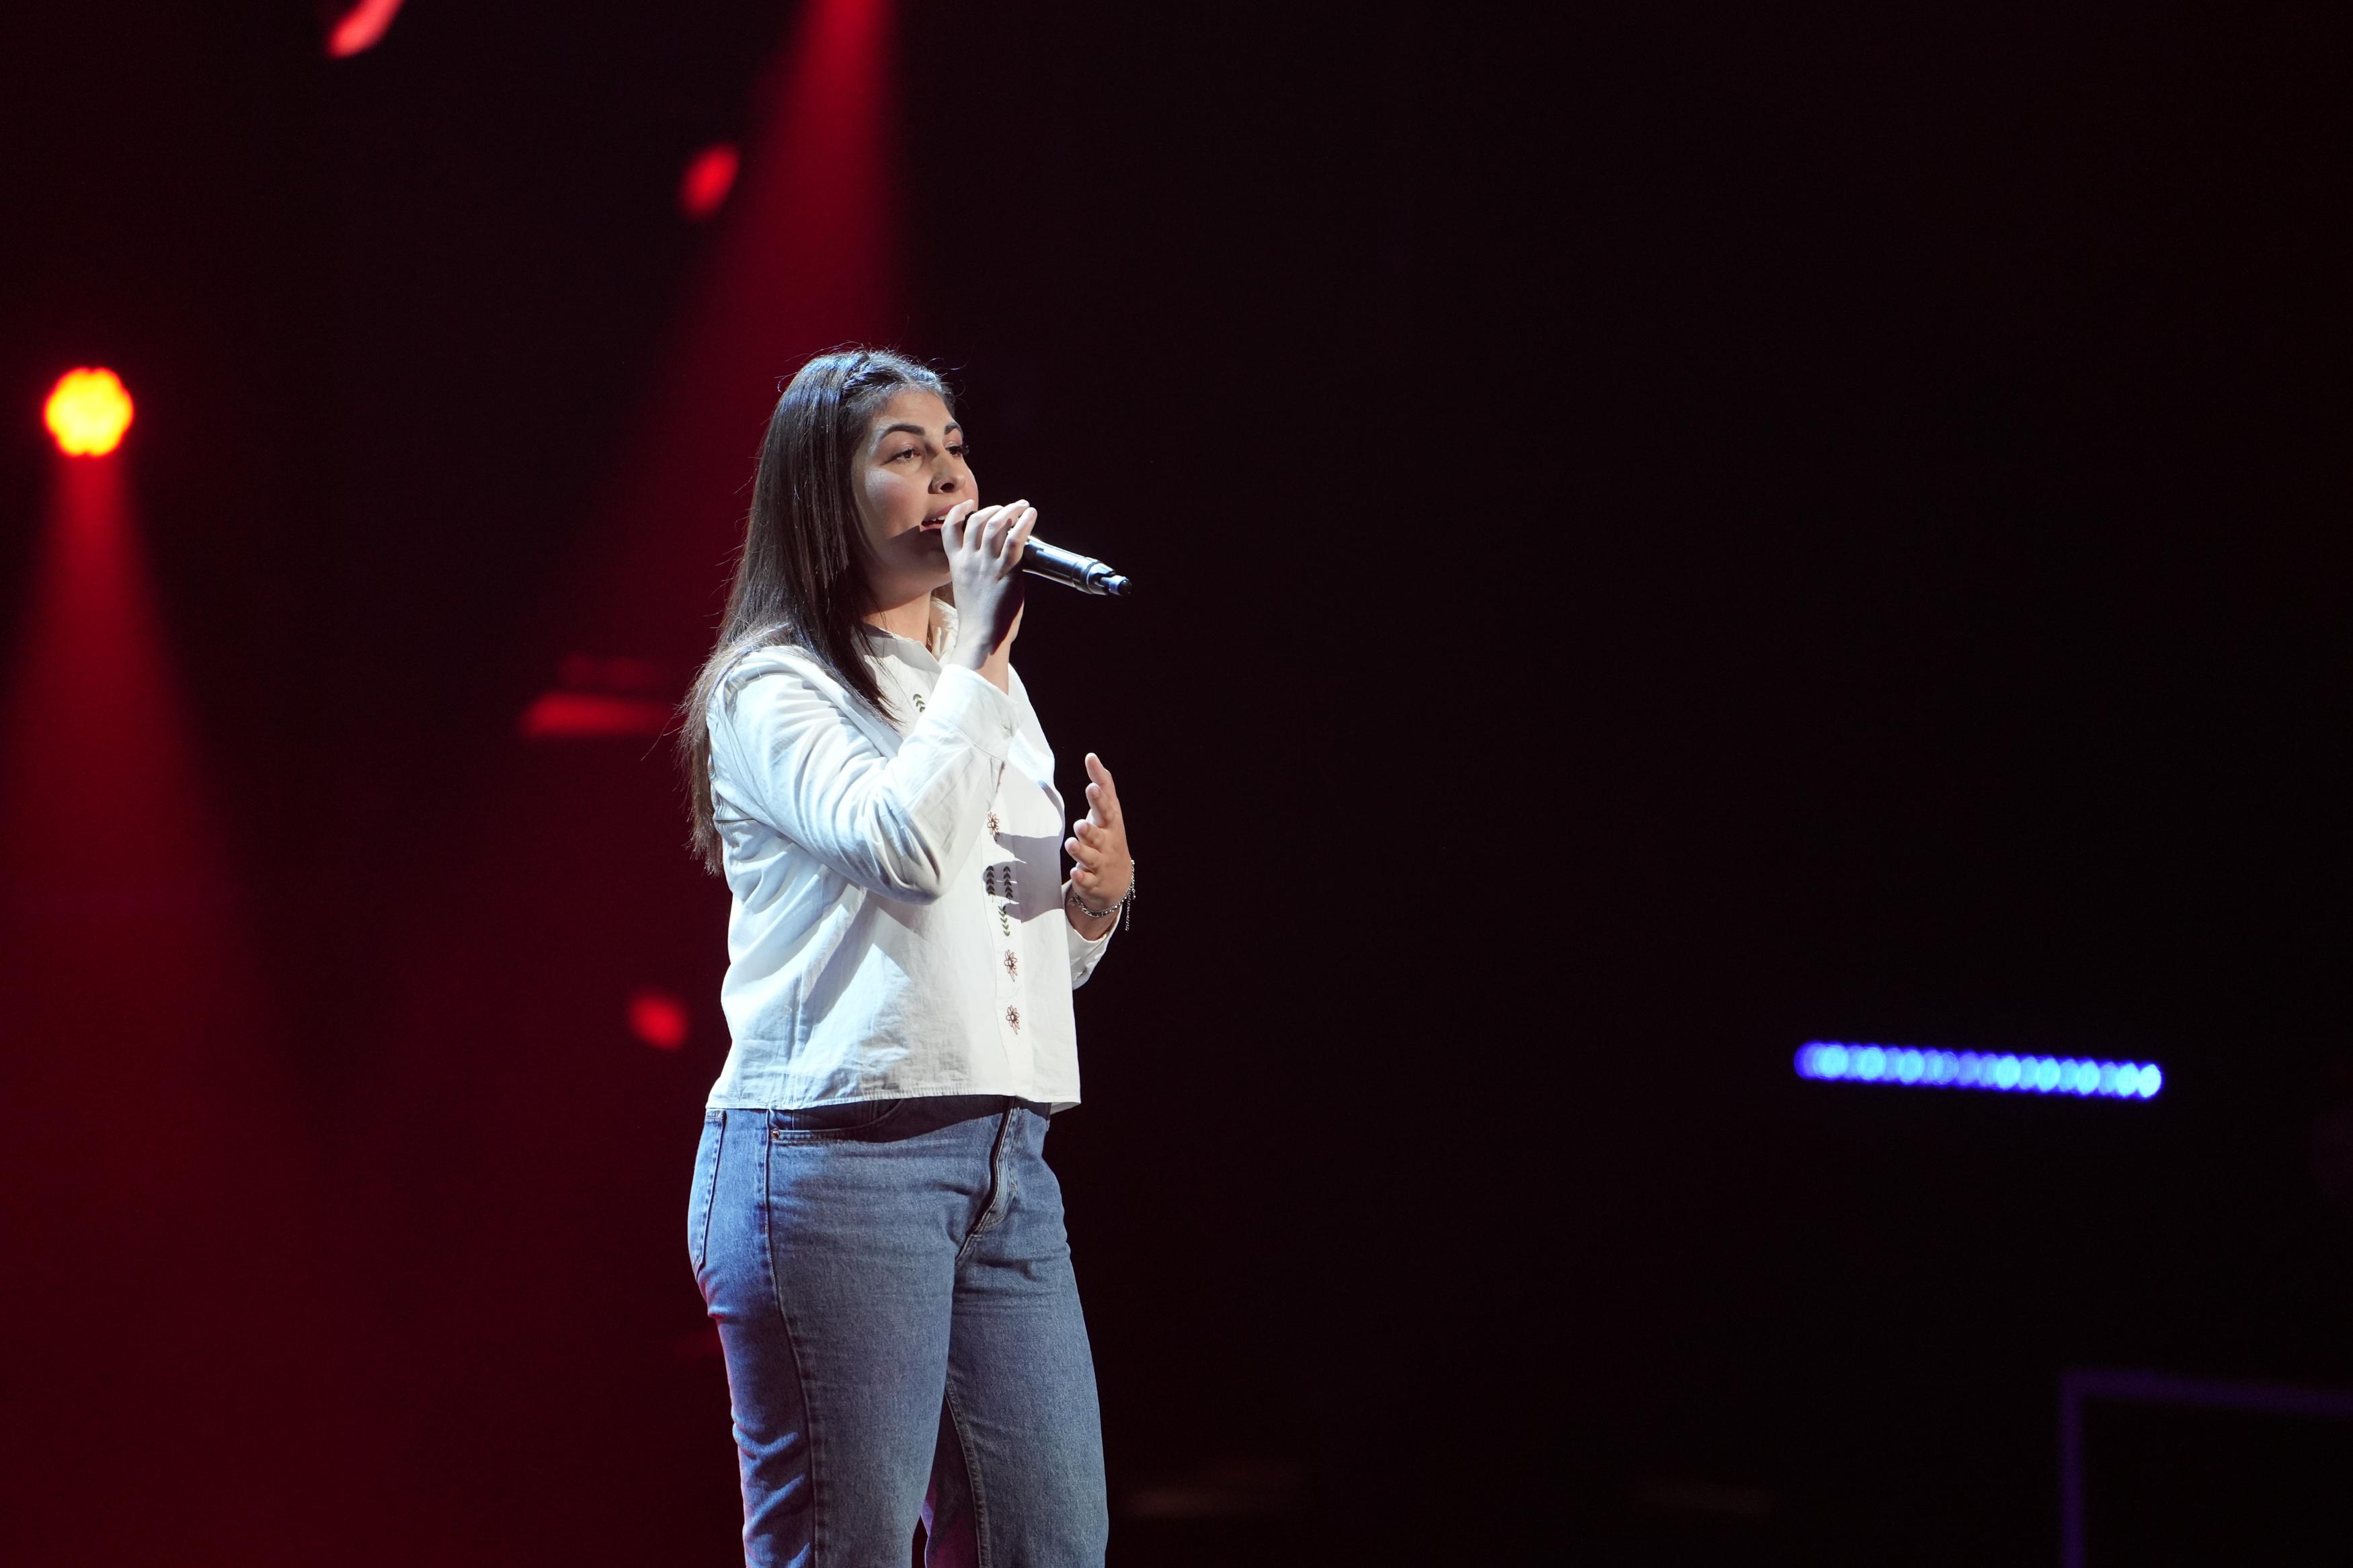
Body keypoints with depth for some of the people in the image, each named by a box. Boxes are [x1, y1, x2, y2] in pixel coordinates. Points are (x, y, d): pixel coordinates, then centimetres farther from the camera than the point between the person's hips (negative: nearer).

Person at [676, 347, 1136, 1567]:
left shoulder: (986, 687, 21)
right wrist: (981, 652, -12)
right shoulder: (773, 689, -2)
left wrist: (1100, 894, 4)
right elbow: (908, 845, -21)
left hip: (1004, 1165, 7)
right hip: (833, 1158, -7)